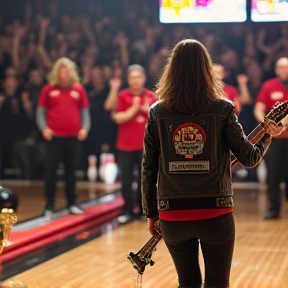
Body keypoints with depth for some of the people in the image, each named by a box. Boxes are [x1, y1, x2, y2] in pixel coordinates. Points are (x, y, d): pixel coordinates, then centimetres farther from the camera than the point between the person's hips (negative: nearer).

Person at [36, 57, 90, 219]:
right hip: (54, 137, -1)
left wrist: (85, 128, -6)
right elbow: (41, 111, 5)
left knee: (71, 171, 9)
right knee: (50, 171, -1)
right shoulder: (49, 89, 4)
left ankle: (72, 203, 17)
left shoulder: (79, 89, 7)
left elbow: (85, 112, 10)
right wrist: (44, 128, -11)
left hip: (73, 137, 1)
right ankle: (49, 206, 5)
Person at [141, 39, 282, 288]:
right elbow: (249, 158, -1)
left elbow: (148, 169, 3)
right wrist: (268, 136, 19)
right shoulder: (222, 110, -4)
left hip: (173, 215, 2)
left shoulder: (157, 113, 1)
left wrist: (151, 213, 14)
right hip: (215, 213, -2)